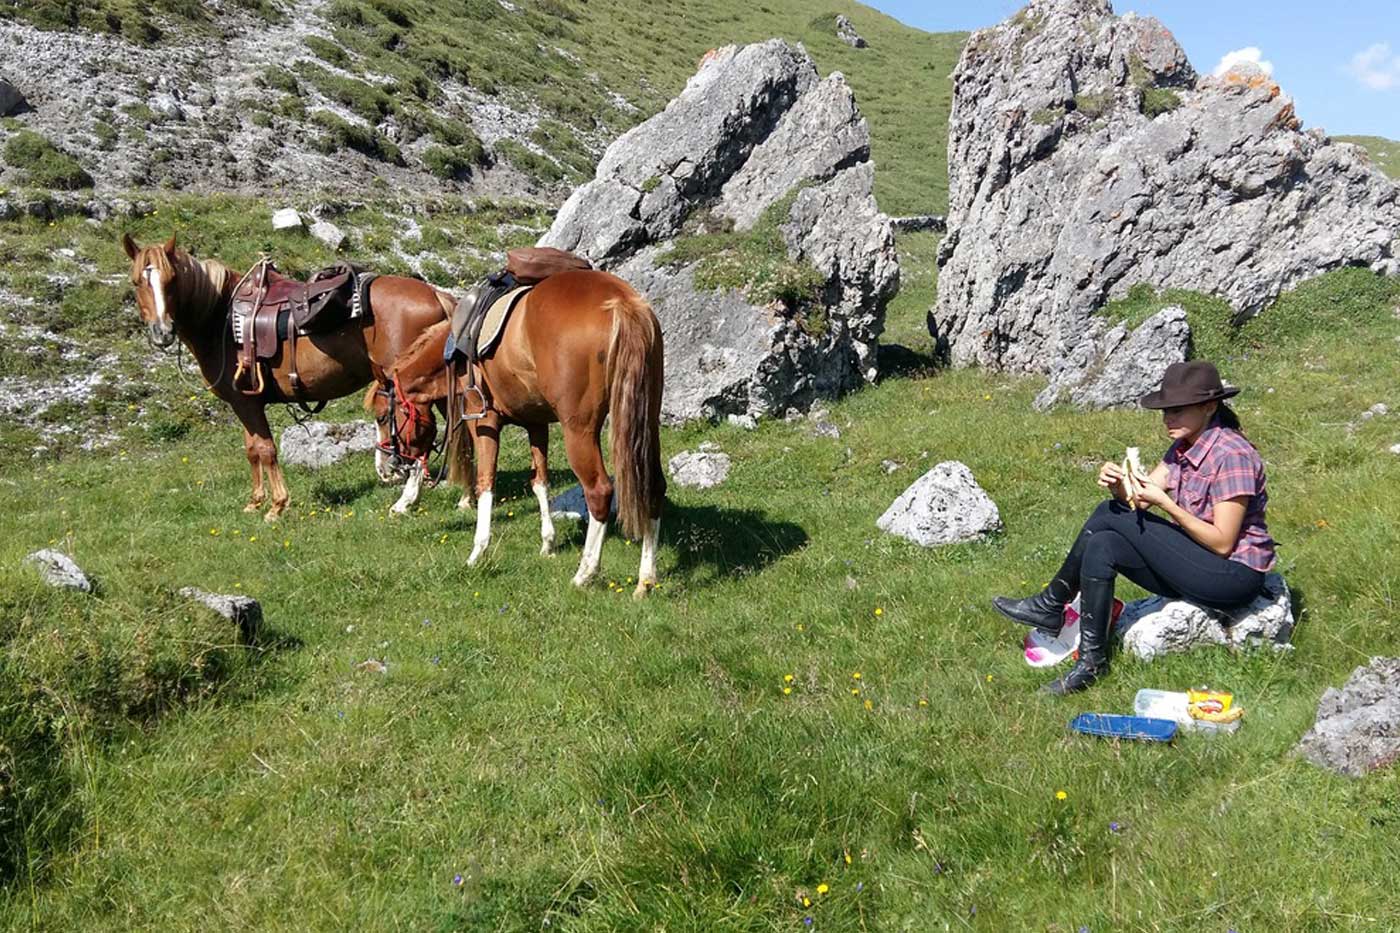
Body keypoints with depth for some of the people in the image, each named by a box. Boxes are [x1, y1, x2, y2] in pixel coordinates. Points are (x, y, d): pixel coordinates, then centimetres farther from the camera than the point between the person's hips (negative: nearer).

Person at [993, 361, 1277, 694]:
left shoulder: (1231, 455, -20)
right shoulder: (1185, 446, 6)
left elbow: (1223, 542, -22)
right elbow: (1138, 500, 0)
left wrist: (1165, 503, -27)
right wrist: (1118, 485, -22)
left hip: (1236, 575, -8)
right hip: (1196, 564, 9)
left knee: (1112, 516, -18)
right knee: (1102, 546, -11)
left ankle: (1052, 605, -4)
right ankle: (1092, 660, -8)